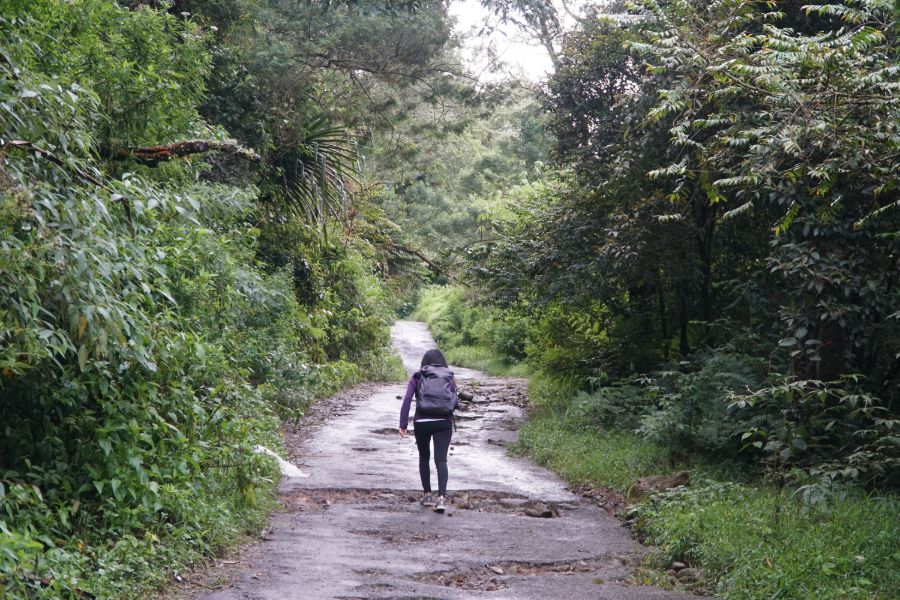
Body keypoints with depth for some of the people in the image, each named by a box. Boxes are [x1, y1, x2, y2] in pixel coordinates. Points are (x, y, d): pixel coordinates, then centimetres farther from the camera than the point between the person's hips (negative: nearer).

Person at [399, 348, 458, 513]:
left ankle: (427, 495, 21)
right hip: (443, 423, 0)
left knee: (424, 457, 19)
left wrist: (403, 424, -4)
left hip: (422, 422, 0)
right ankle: (441, 497, -19)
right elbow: (455, 402, 3)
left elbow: (407, 399, -3)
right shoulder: (449, 377, 10)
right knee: (441, 460, -2)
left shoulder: (417, 377, 8)